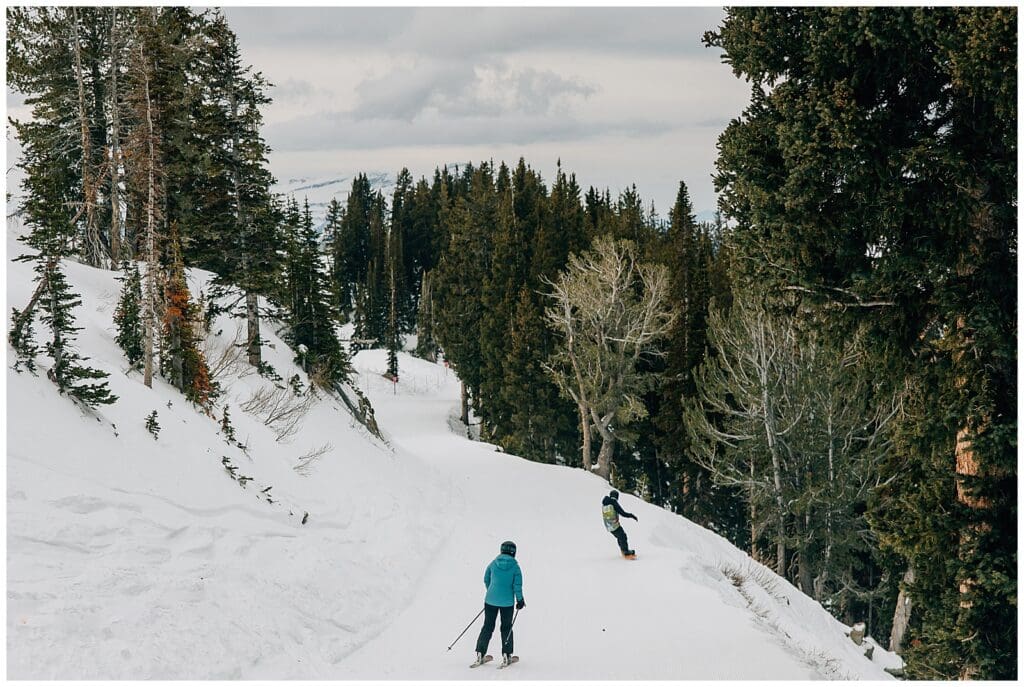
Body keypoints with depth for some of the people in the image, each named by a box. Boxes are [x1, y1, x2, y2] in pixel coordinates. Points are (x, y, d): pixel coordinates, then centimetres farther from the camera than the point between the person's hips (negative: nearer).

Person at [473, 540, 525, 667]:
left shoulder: (493, 563, -2)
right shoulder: (515, 566, -9)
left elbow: (486, 580, 9)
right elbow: (517, 585, -10)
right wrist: (520, 600, 3)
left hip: (491, 600, 2)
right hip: (507, 602, -2)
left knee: (488, 626, 12)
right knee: (506, 628, 13)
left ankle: (480, 654, 6)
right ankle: (506, 656, 10)